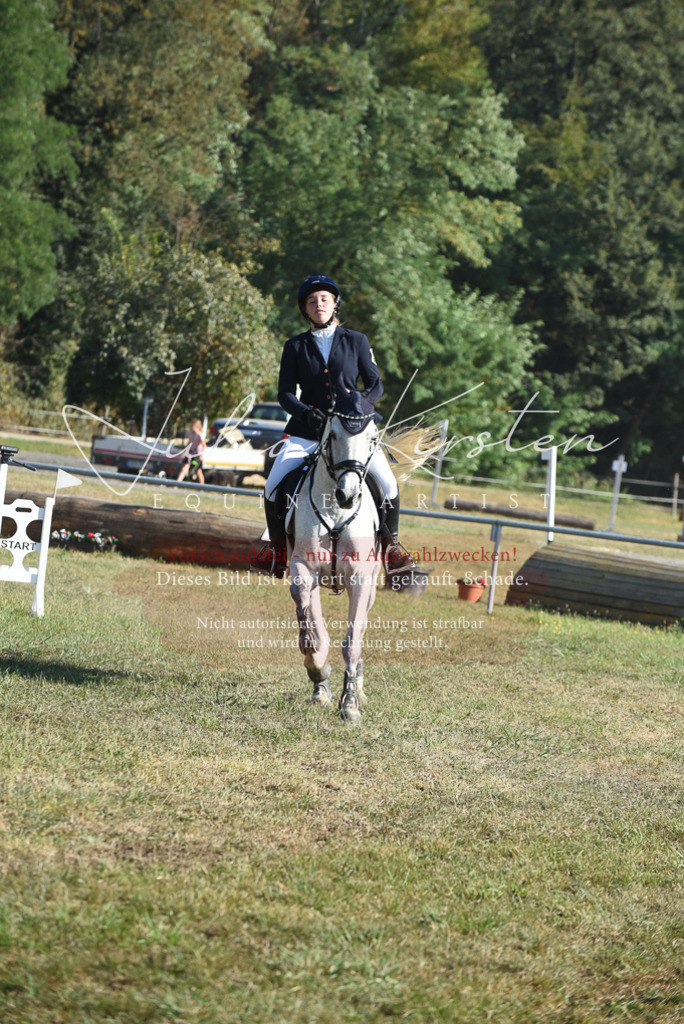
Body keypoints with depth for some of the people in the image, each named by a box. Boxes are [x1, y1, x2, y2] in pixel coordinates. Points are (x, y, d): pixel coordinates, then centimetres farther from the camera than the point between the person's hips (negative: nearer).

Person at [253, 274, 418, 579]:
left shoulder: (356, 341, 5)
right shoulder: (295, 347, 6)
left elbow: (375, 384, 4)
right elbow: (285, 393, 2)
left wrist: (361, 404, -17)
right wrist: (306, 413, -18)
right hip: (307, 429, 1)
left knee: (388, 483, -16)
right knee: (273, 486, -13)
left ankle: (390, 546, 5)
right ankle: (277, 548, 8)